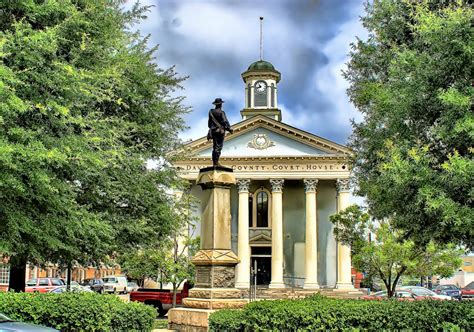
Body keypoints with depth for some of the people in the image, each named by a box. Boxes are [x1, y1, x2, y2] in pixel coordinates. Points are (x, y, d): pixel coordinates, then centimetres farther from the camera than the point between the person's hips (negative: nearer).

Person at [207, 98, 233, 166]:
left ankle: (214, 163, 11)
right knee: (219, 147, -5)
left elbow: (209, 122, 13)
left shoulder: (211, 112, 6)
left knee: (215, 146, 11)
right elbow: (225, 122, -15)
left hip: (213, 130, 6)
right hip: (220, 131, -6)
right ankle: (216, 162, -9)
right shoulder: (221, 112, -12)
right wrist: (229, 129, -4)